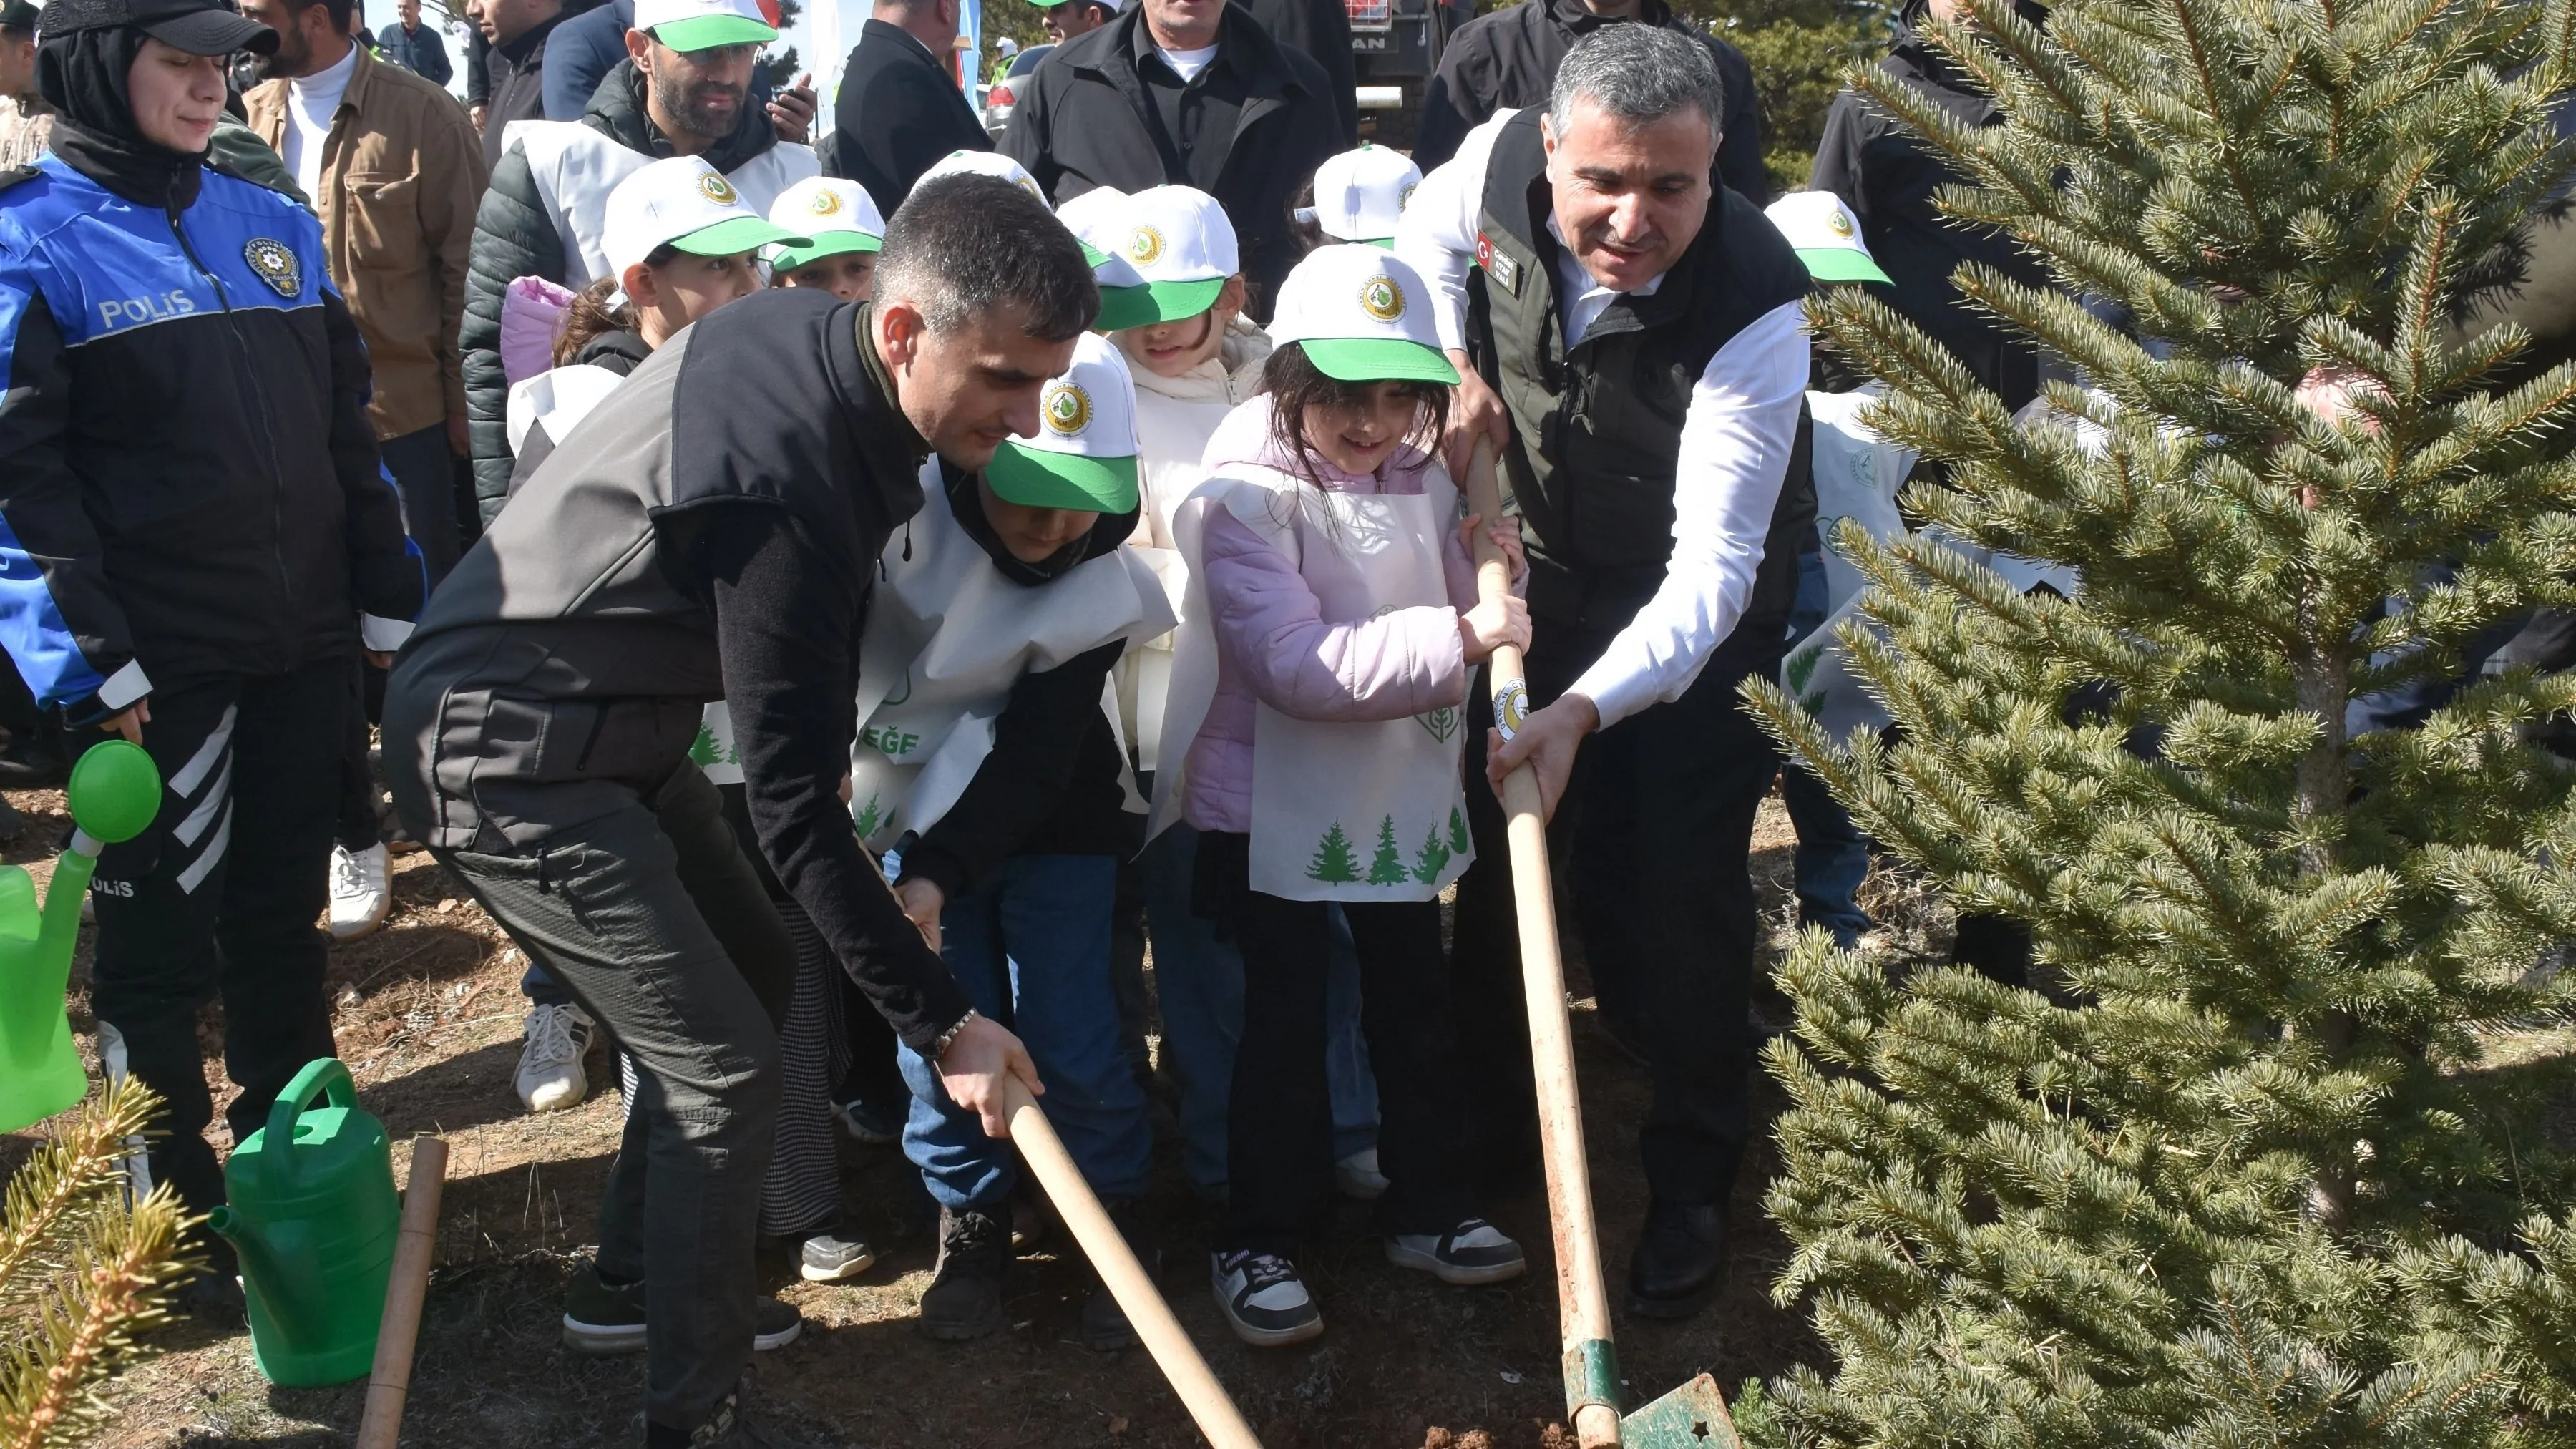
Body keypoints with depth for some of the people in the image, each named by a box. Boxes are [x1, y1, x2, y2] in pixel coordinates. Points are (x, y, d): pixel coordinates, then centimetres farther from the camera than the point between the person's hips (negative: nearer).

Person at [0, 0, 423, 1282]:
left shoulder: (270, 224, 11)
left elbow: (346, 421, 15)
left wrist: (389, 599, 10)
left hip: (304, 645, 5)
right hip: (159, 666, -5)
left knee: (284, 917, 16)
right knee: (160, 938, 5)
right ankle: (176, 1214, 19)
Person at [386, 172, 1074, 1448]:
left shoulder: (819, 336, -5)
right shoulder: (779, 477, -33)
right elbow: (790, 808, -29)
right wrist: (939, 1020, -22)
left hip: (615, 719, 10)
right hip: (512, 762, -10)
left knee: (754, 971, 19)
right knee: (724, 1067, -8)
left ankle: (631, 1276, 37)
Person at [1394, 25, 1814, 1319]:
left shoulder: (1753, 307, -37)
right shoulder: (1500, 159, -24)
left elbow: (1710, 567, -39)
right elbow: (1421, 240, 2)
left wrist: (1584, 709, -52)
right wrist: (1454, 366, -15)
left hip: (1695, 594, -4)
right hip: (1537, 564, 5)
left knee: (1679, 880, -7)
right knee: (1494, 828, 15)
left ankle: (1692, 1182, 13)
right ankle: (1489, 1099, 39)